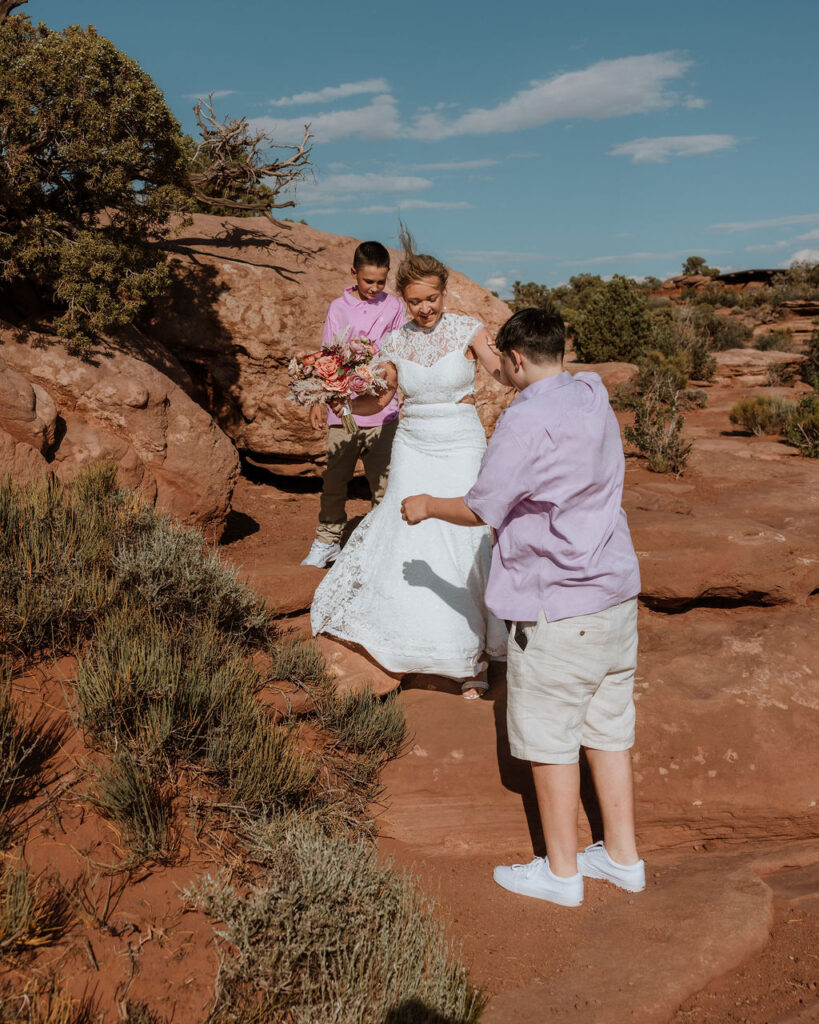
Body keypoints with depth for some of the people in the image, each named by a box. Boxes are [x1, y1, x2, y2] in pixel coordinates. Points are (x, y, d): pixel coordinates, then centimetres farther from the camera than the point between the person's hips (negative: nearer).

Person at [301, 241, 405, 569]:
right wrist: (317, 401, 3)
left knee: (382, 480, 0)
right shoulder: (338, 307, 7)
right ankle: (327, 541, 22)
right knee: (334, 479, 6)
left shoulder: (393, 307, 6)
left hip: (382, 409, -1)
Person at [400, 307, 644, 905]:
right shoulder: (594, 401, 7)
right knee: (608, 726, 18)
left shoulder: (528, 421, -19)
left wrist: (427, 507, 6)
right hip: (616, 592, 8)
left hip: (557, 607, -8)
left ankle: (561, 872, 21)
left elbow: (480, 511, -13)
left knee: (550, 738, 7)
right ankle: (622, 856, 30)